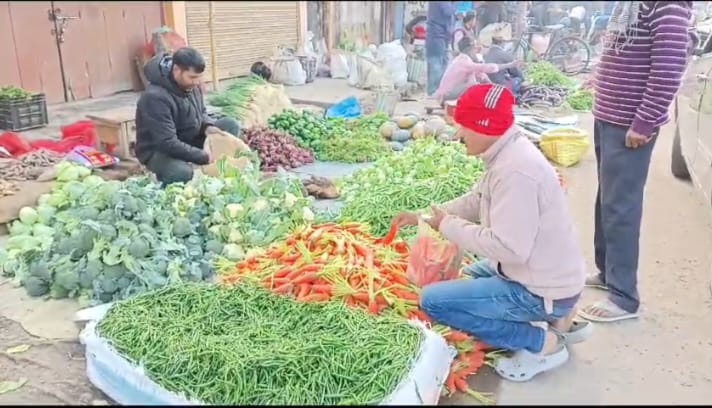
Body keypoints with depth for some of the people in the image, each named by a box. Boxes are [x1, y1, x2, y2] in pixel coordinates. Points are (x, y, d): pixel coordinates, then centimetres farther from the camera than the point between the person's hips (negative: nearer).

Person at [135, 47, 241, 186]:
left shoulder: (190, 85, -7)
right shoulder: (155, 97, -30)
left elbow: (201, 112, 12)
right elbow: (168, 143, -33)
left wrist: (207, 126, -12)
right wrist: (204, 157, -31)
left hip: (190, 140, 7)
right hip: (159, 150, -7)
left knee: (231, 125, -7)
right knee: (182, 173, -40)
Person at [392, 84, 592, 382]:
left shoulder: (514, 170, -28)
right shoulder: (509, 153, 3)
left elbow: (507, 246, -31)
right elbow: (477, 201, 14)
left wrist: (448, 226, -19)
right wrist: (424, 217, 7)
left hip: (542, 292, -10)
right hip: (547, 275, 10)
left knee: (432, 301, -13)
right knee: (470, 275, 32)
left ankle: (542, 343, -4)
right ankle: (557, 320, 16)